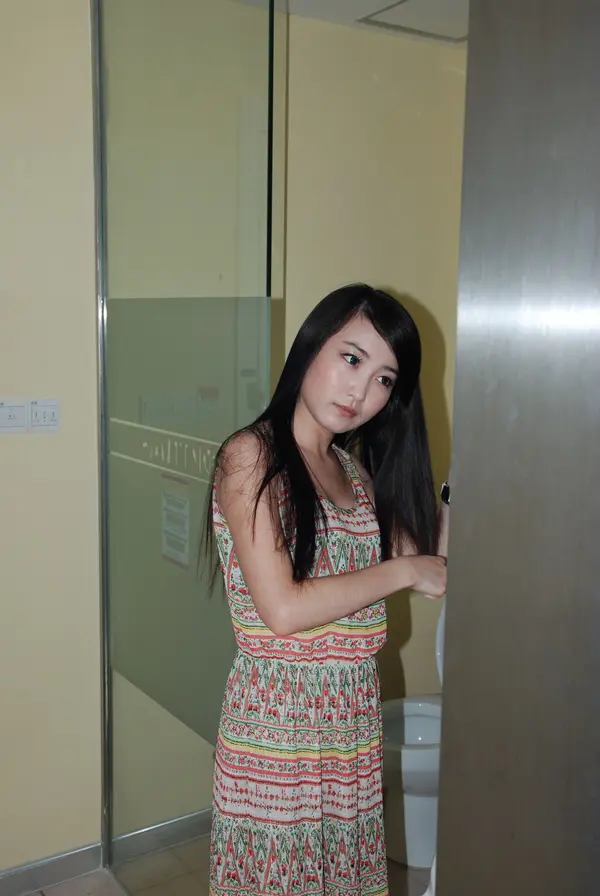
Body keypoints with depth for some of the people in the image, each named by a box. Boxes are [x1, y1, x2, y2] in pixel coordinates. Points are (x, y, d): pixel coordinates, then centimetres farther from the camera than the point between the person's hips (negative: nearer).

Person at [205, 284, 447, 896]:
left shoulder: (353, 466, 9)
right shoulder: (251, 456, -13)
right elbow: (283, 609, -20)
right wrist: (404, 571, -13)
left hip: (355, 717, 7)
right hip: (277, 714, -6)